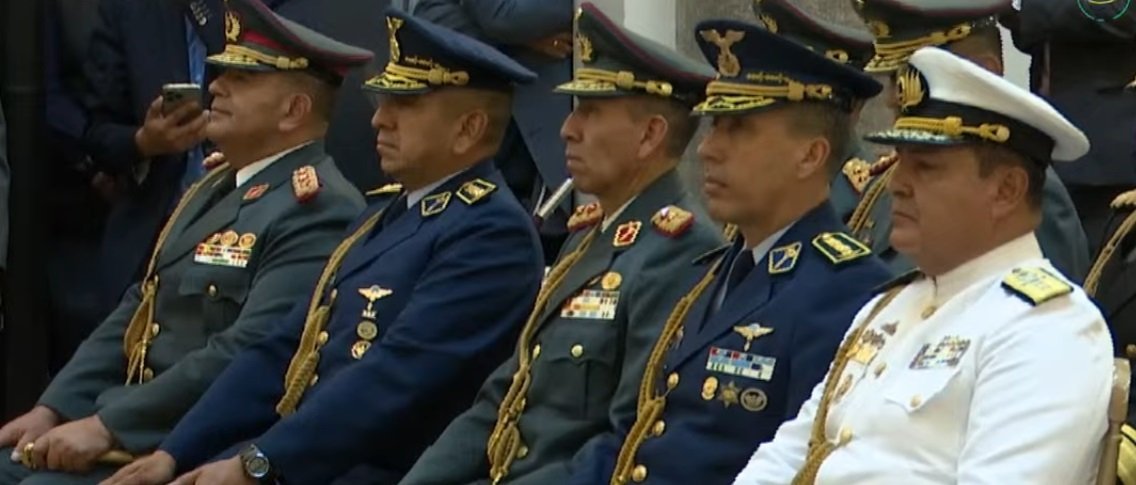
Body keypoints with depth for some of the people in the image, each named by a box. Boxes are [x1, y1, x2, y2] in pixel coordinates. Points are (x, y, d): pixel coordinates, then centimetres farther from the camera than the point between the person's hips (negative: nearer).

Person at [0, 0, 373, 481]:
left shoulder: (317, 211, -14)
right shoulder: (216, 187, 18)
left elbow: (247, 355, -24)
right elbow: (137, 312, 18)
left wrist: (107, 426, -23)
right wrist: (52, 409, 5)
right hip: (136, 418, 9)